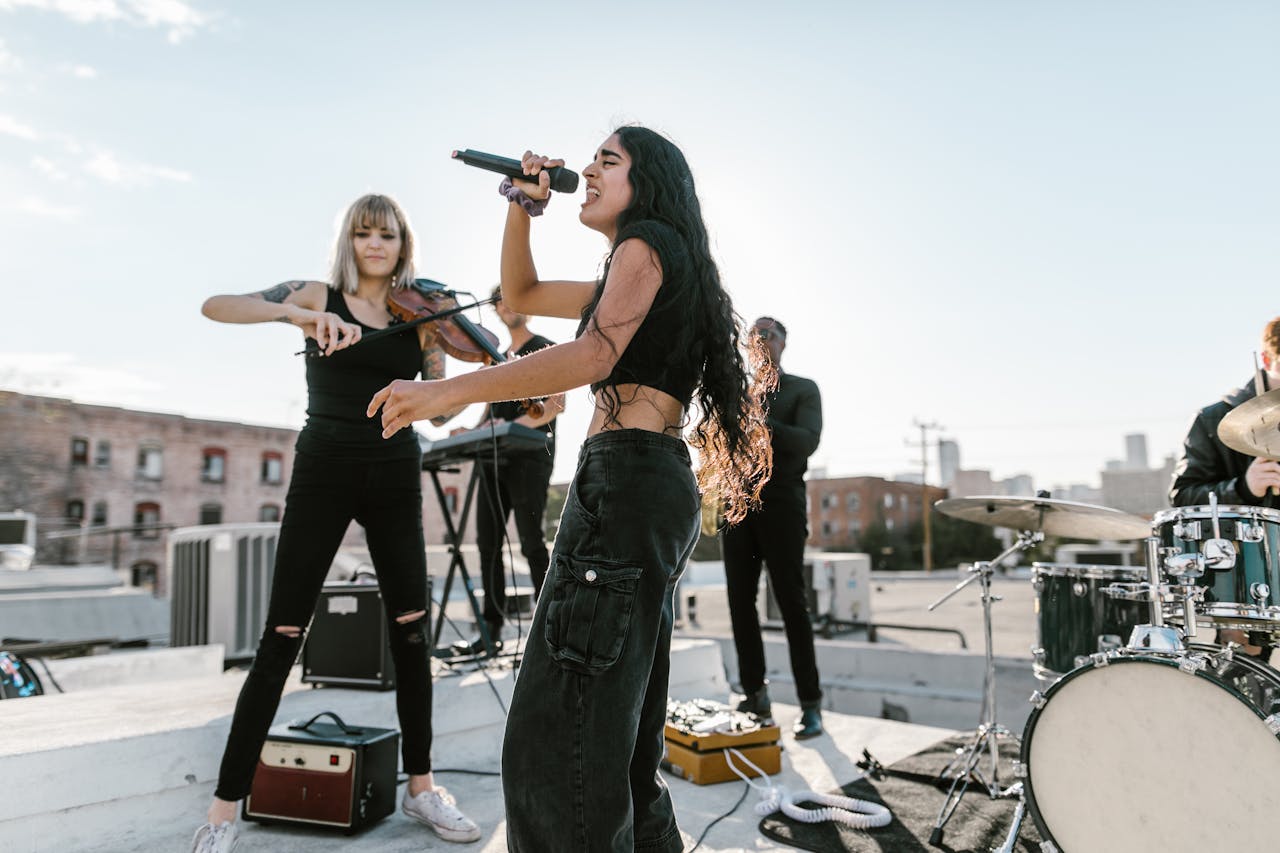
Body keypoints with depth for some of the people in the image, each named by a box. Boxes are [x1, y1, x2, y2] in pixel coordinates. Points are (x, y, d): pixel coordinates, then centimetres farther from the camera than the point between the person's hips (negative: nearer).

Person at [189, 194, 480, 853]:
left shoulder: (419, 316, 9)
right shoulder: (319, 296, 2)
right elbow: (215, 306, -12)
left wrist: (441, 349, -11)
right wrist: (300, 315, -28)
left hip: (394, 478, 3)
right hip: (323, 473, -2)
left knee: (411, 632, 4)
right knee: (280, 640, -2)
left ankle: (420, 787, 20)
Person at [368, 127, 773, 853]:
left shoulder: (649, 241, 0)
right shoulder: (631, 278, 27)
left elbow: (595, 355, -17)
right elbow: (520, 295, 33)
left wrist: (447, 392, -21)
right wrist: (523, 208, 20)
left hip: (626, 480, -10)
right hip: (657, 491, 10)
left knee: (557, 731, -11)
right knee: (624, 727, 15)